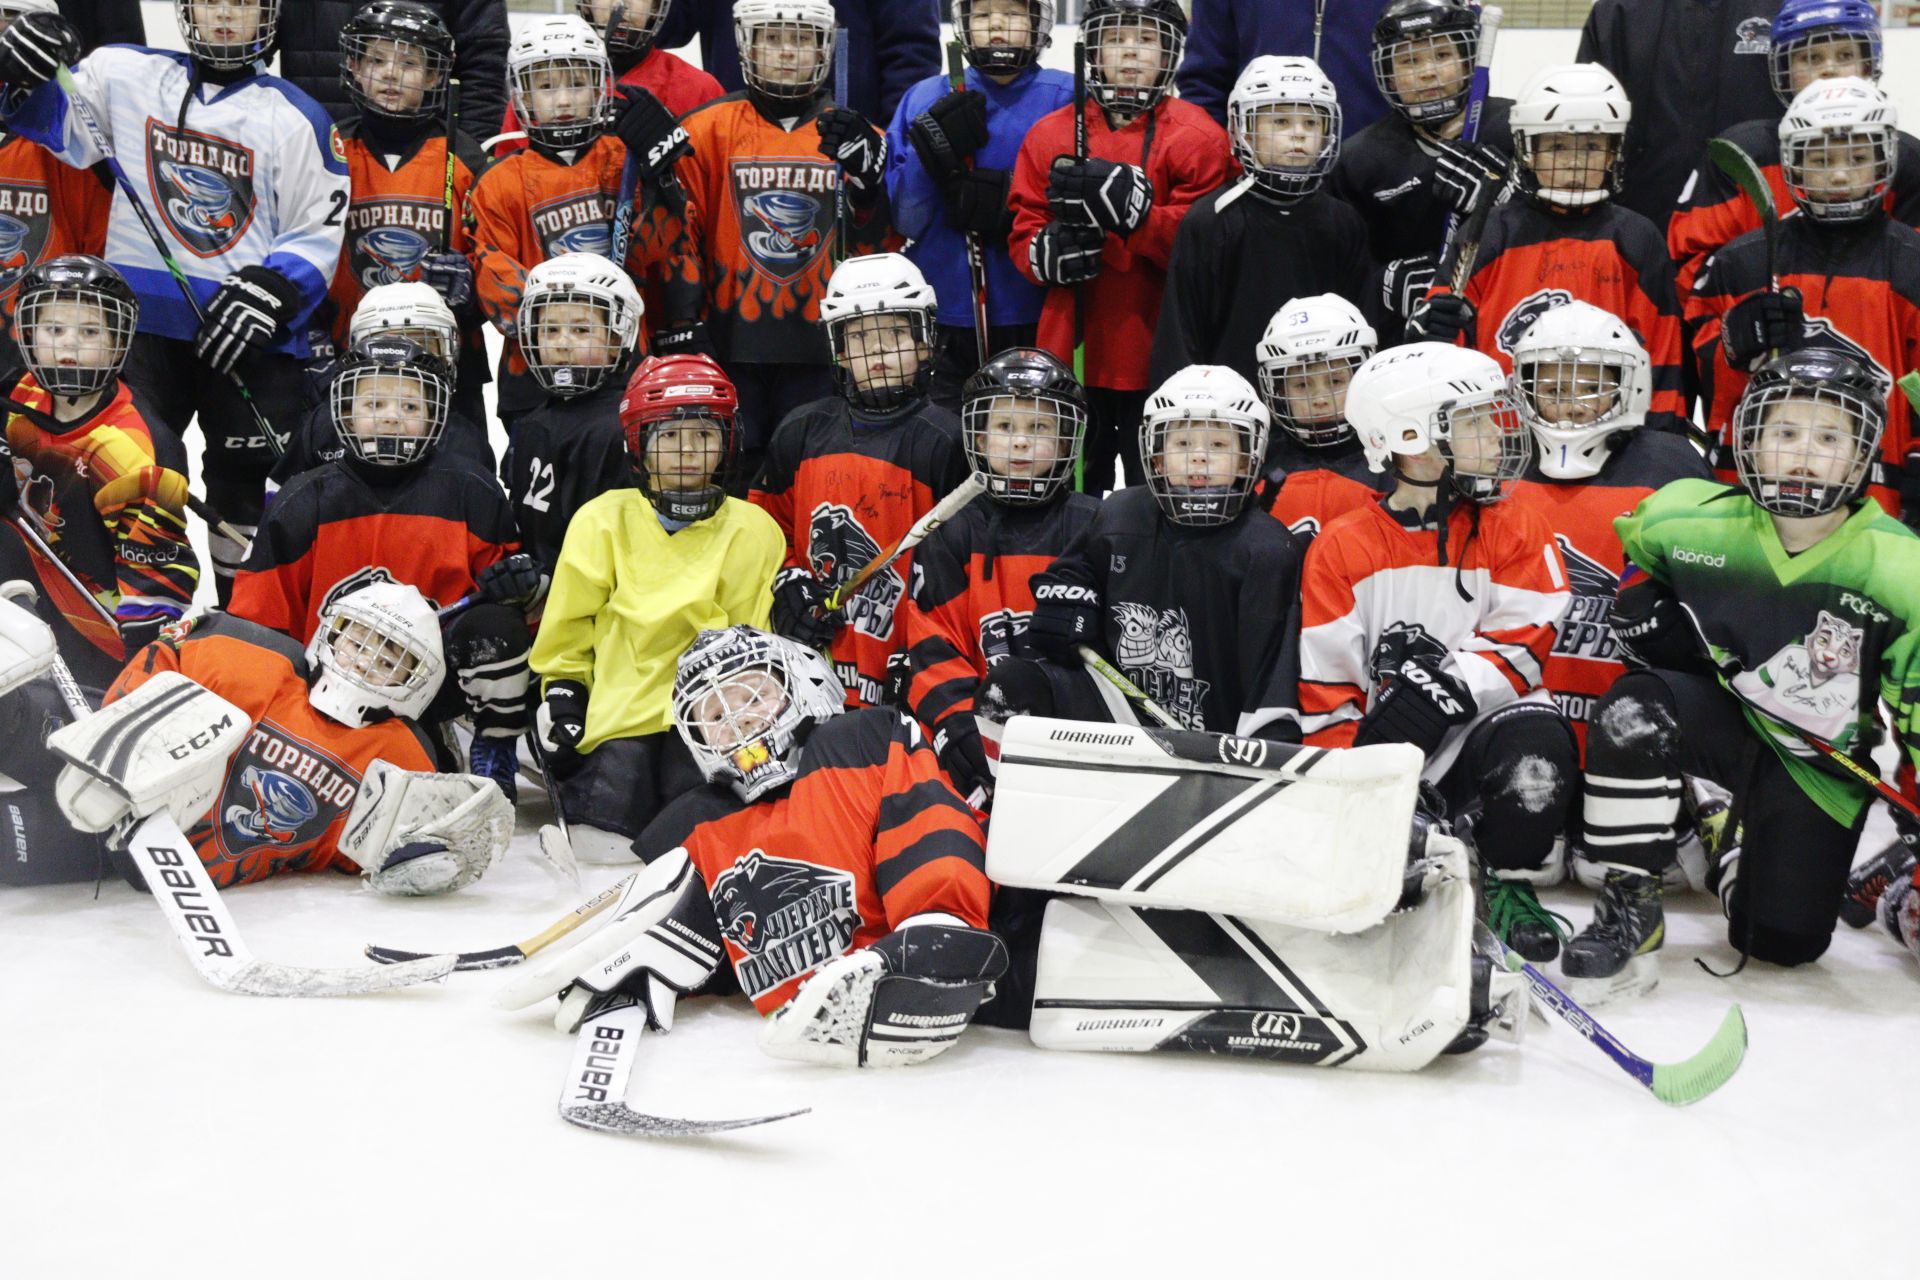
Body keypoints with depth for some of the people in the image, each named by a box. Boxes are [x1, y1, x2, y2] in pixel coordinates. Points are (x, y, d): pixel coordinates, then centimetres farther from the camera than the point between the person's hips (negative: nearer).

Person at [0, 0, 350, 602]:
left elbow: (323, 231, -2)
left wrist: (270, 289, -16)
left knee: (249, 485, 5)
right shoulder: (127, 73, 8)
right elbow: (57, 125, 14)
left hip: (248, 332, -1)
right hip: (142, 322, 2)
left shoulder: (298, 117, 1)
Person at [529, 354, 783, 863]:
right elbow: (567, 625, 13)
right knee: (604, 844, -11)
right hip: (621, 709, 0)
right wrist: (563, 695, 8)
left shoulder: (754, 530, 8)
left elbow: (764, 636, 13)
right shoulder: (603, 520, 6)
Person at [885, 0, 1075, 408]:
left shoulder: (1068, 99, 0)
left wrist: (1010, 200, -19)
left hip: (1035, 325, -1)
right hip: (942, 325, 1)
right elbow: (901, 219, 0)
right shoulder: (925, 99, 7)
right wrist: (932, 149, -14)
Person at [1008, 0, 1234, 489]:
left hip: (1157, 355, -3)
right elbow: (1023, 237, 7)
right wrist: (1052, 250, -16)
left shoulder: (1196, 137, -2)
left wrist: (1130, 206, -25)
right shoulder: (1050, 134, 8)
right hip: (1071, 351, 3)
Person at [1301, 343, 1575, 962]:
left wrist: (1443, 687, -23)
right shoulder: (1342, 548, 0)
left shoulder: (1515, 531, 3)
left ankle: (1508, 883, -8)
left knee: (1538, 743, -33)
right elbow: (1325, 683, -1)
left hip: (1482, 726, 1)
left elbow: (1522, 639, -7)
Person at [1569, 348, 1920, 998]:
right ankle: (1630, 907, -18)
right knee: (1633, 712, -34)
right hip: (1723, 719, 0)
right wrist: (1641, 606, -9)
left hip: (1819, 769, 0)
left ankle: (1733, 847, 35)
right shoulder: (1686, 520, -14)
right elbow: (1635, 562, 11)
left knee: (1784, 942, -1)